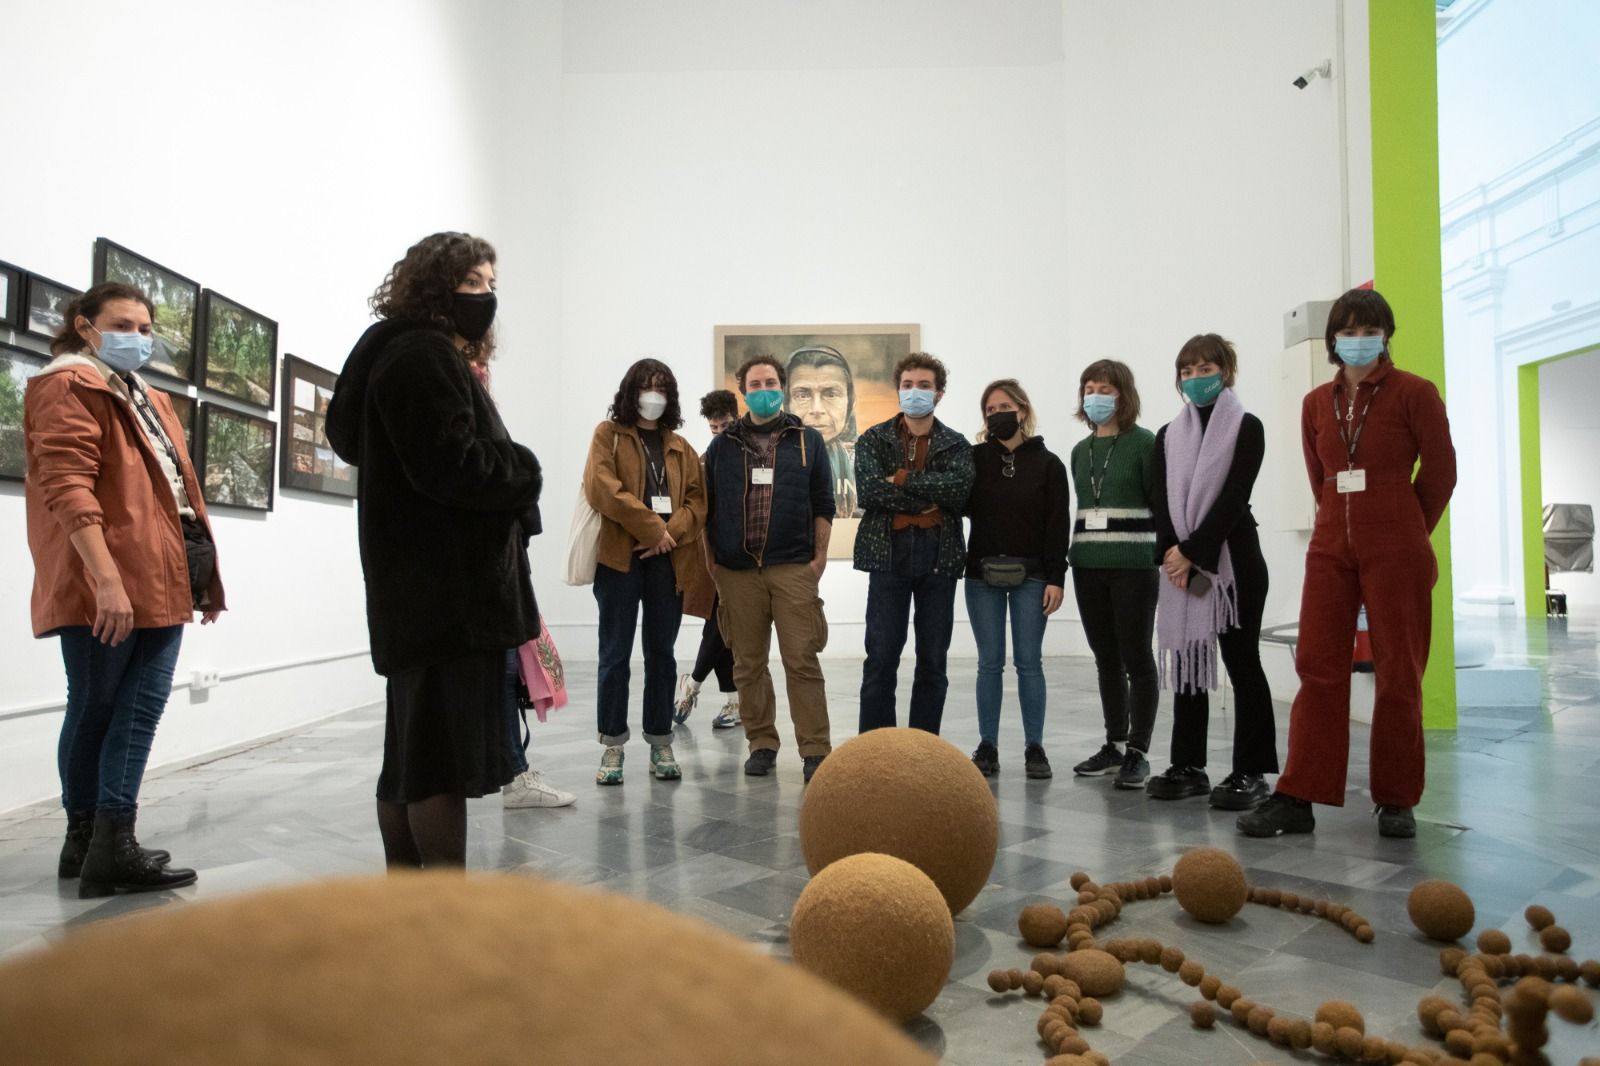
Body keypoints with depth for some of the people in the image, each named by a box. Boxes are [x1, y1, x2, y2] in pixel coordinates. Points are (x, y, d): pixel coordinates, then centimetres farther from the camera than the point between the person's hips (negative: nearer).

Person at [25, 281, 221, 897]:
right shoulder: (69, 386, -3)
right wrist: (106, 577, -25)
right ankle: (92, 839, 14)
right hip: (102, 582, -7)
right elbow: (67, 486, -16)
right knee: (95, 710, 4)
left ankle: (106, 842, 7)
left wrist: (200, 575, 17)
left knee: (142, 707, 2)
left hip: (159, 577, 7)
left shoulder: (148, 399, 23)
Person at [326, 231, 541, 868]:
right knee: (445, 751, -7)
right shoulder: (421, 356, -11)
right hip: (446, 588, -11)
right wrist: (524, 473, -4)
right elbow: (453, 464, -21)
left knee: (413, 751, 14)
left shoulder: (422, 355, 22)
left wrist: (511, 471, 6)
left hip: (426, 589, 11)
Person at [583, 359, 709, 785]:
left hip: (670, 560, 3)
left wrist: (671, 534, -11)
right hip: (620, 556, -3)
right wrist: (652, 528, -13)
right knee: (615, 654, -1)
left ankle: (661, 743, 16)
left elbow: (697, 500, 8)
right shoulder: (609, 433, 6)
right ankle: (612, 745, 8)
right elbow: (600, 487, -9)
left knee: (662, 653, 8)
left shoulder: (680, 447, 18)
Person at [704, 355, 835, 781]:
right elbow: (707, 507, 12)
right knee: (748, 663, 7)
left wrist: (819, 557, -1)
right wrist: (712, 562, 5)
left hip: (794, 568, -2)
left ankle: (815, 751, 1)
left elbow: (823, 504, 8)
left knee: (802, 661, -5)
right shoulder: (723, 445, 11)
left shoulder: (808, 441, 9)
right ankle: (762, 744, 18)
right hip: (737, 570, 2)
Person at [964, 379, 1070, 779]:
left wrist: (1056, 578, -7)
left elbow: (1059, 525, -2)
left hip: (1030, 576, -1)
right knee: (989, 663, 6)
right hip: (983, 574, 1)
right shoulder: (975, 458, 6)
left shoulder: (1048, 463, 2)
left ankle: (1034, 747, 12)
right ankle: (987, 746, 13)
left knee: (1029, 662, 3)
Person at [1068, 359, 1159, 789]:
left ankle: (1137, 751, 6)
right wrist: (1076, 552, 10)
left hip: (1133, 564, -6)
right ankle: (1113, 744, 20)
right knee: (1106, 658, 11)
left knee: (1136, 656, 0)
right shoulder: (1080, 451, 14)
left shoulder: (1144, 443, -3)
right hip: (1087, 564, 6)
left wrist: (1161, 558, -13)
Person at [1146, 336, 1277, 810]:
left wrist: (1192, 552, -16)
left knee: (1242, 662, -1)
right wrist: (1171, 552, -12)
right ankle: (1188, 766, 14)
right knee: (1186, 661, 6)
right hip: (1180, 562, 5)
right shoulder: (1168, 435, 14)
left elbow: (1234, 498, -10)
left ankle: (1250, 772, 4)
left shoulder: (1247, 427, 0)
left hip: (1233, 558, -4)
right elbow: (1161, 501, 5)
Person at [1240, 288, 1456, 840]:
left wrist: (1404, 532, 10)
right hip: (1331, 550, 4)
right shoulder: (1317, 403, 9)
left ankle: (1396, 801, 16)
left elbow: (1439, 471, 2)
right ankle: (1297, 798, 3)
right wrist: (1346, 524, 14)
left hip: (1397, 555, -3)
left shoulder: (1413, 393, -3)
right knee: (1318, 669, 1)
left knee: (1398, 674, 4)